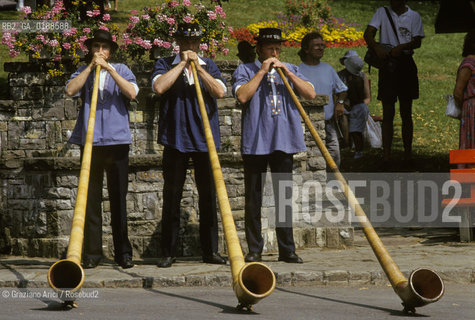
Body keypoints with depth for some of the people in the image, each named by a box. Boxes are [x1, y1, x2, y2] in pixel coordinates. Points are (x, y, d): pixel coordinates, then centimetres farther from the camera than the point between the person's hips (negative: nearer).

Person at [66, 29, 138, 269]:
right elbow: (70, 90, -7)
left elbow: (131, 92, -8)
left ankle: (123, 252, 7)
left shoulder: (121, 70, 10)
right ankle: (92, 252, 4)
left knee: (118, 198, 1)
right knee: (91, 198, 0)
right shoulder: (83, 72, 12)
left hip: (117, 141, -1)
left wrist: (108, 68, -11)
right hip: (89, 141, 1)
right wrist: (91, 67, -7)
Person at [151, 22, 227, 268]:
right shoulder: (165, 65, 6)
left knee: (208, 197, 3)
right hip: (175, 139, -2)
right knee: (172, 197, 0)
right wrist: (182, 63, -10)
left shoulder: (208, 66, 12)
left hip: (205, 140, 2)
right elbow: (159, 87, -14)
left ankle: (210, 250, 9)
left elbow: (220, 92, -5)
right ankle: (168, 252, 6)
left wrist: (197, 67, -10)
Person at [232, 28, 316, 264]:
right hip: (255, 142, -2)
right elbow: (242, 96, -12)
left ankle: (287, 249, 7)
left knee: (284, 197, 3)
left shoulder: (290, 70, 15)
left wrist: (286, 71, -5)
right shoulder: (245, 71, 6)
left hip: (284, 142, 2)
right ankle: (254, 250, 7)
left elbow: (310, 94, 1)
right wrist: (263, 71, -9)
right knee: (253, 198, 1)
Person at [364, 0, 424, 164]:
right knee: (387, 113, -2)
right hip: (387, 64, -1)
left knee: (406, 113, 5)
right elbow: (368, 33, -4)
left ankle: (408, 152, 10)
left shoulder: (413, 16, 8)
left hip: (406, 64, 1)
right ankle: (386, 154, -3)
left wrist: (401, 47, -20)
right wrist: (376, 47, -24)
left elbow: (417, 41, -1)